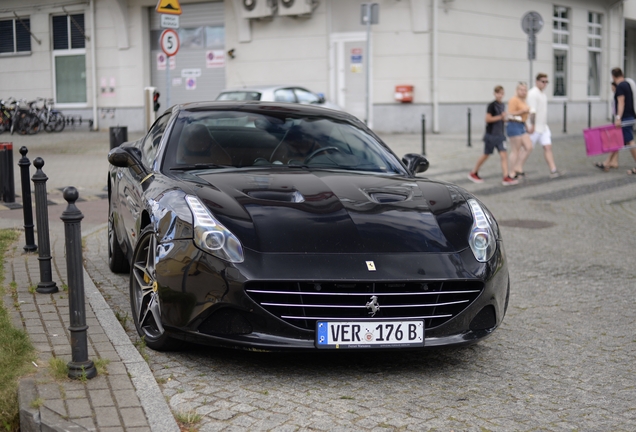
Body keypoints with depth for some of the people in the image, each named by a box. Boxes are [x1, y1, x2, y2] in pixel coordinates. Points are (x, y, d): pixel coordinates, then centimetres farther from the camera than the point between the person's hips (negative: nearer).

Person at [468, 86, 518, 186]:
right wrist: (500, 117, -20)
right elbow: (488, 119, -18)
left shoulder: (502, 105, 10)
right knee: (486, 155, 6)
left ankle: (506, 178, -9)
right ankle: (473, 173, 24)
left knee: (504, 155, -5)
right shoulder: (492, 105, -13)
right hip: (491, 135, -6)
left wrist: (505, 117, 4)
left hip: (500, 134, 6)